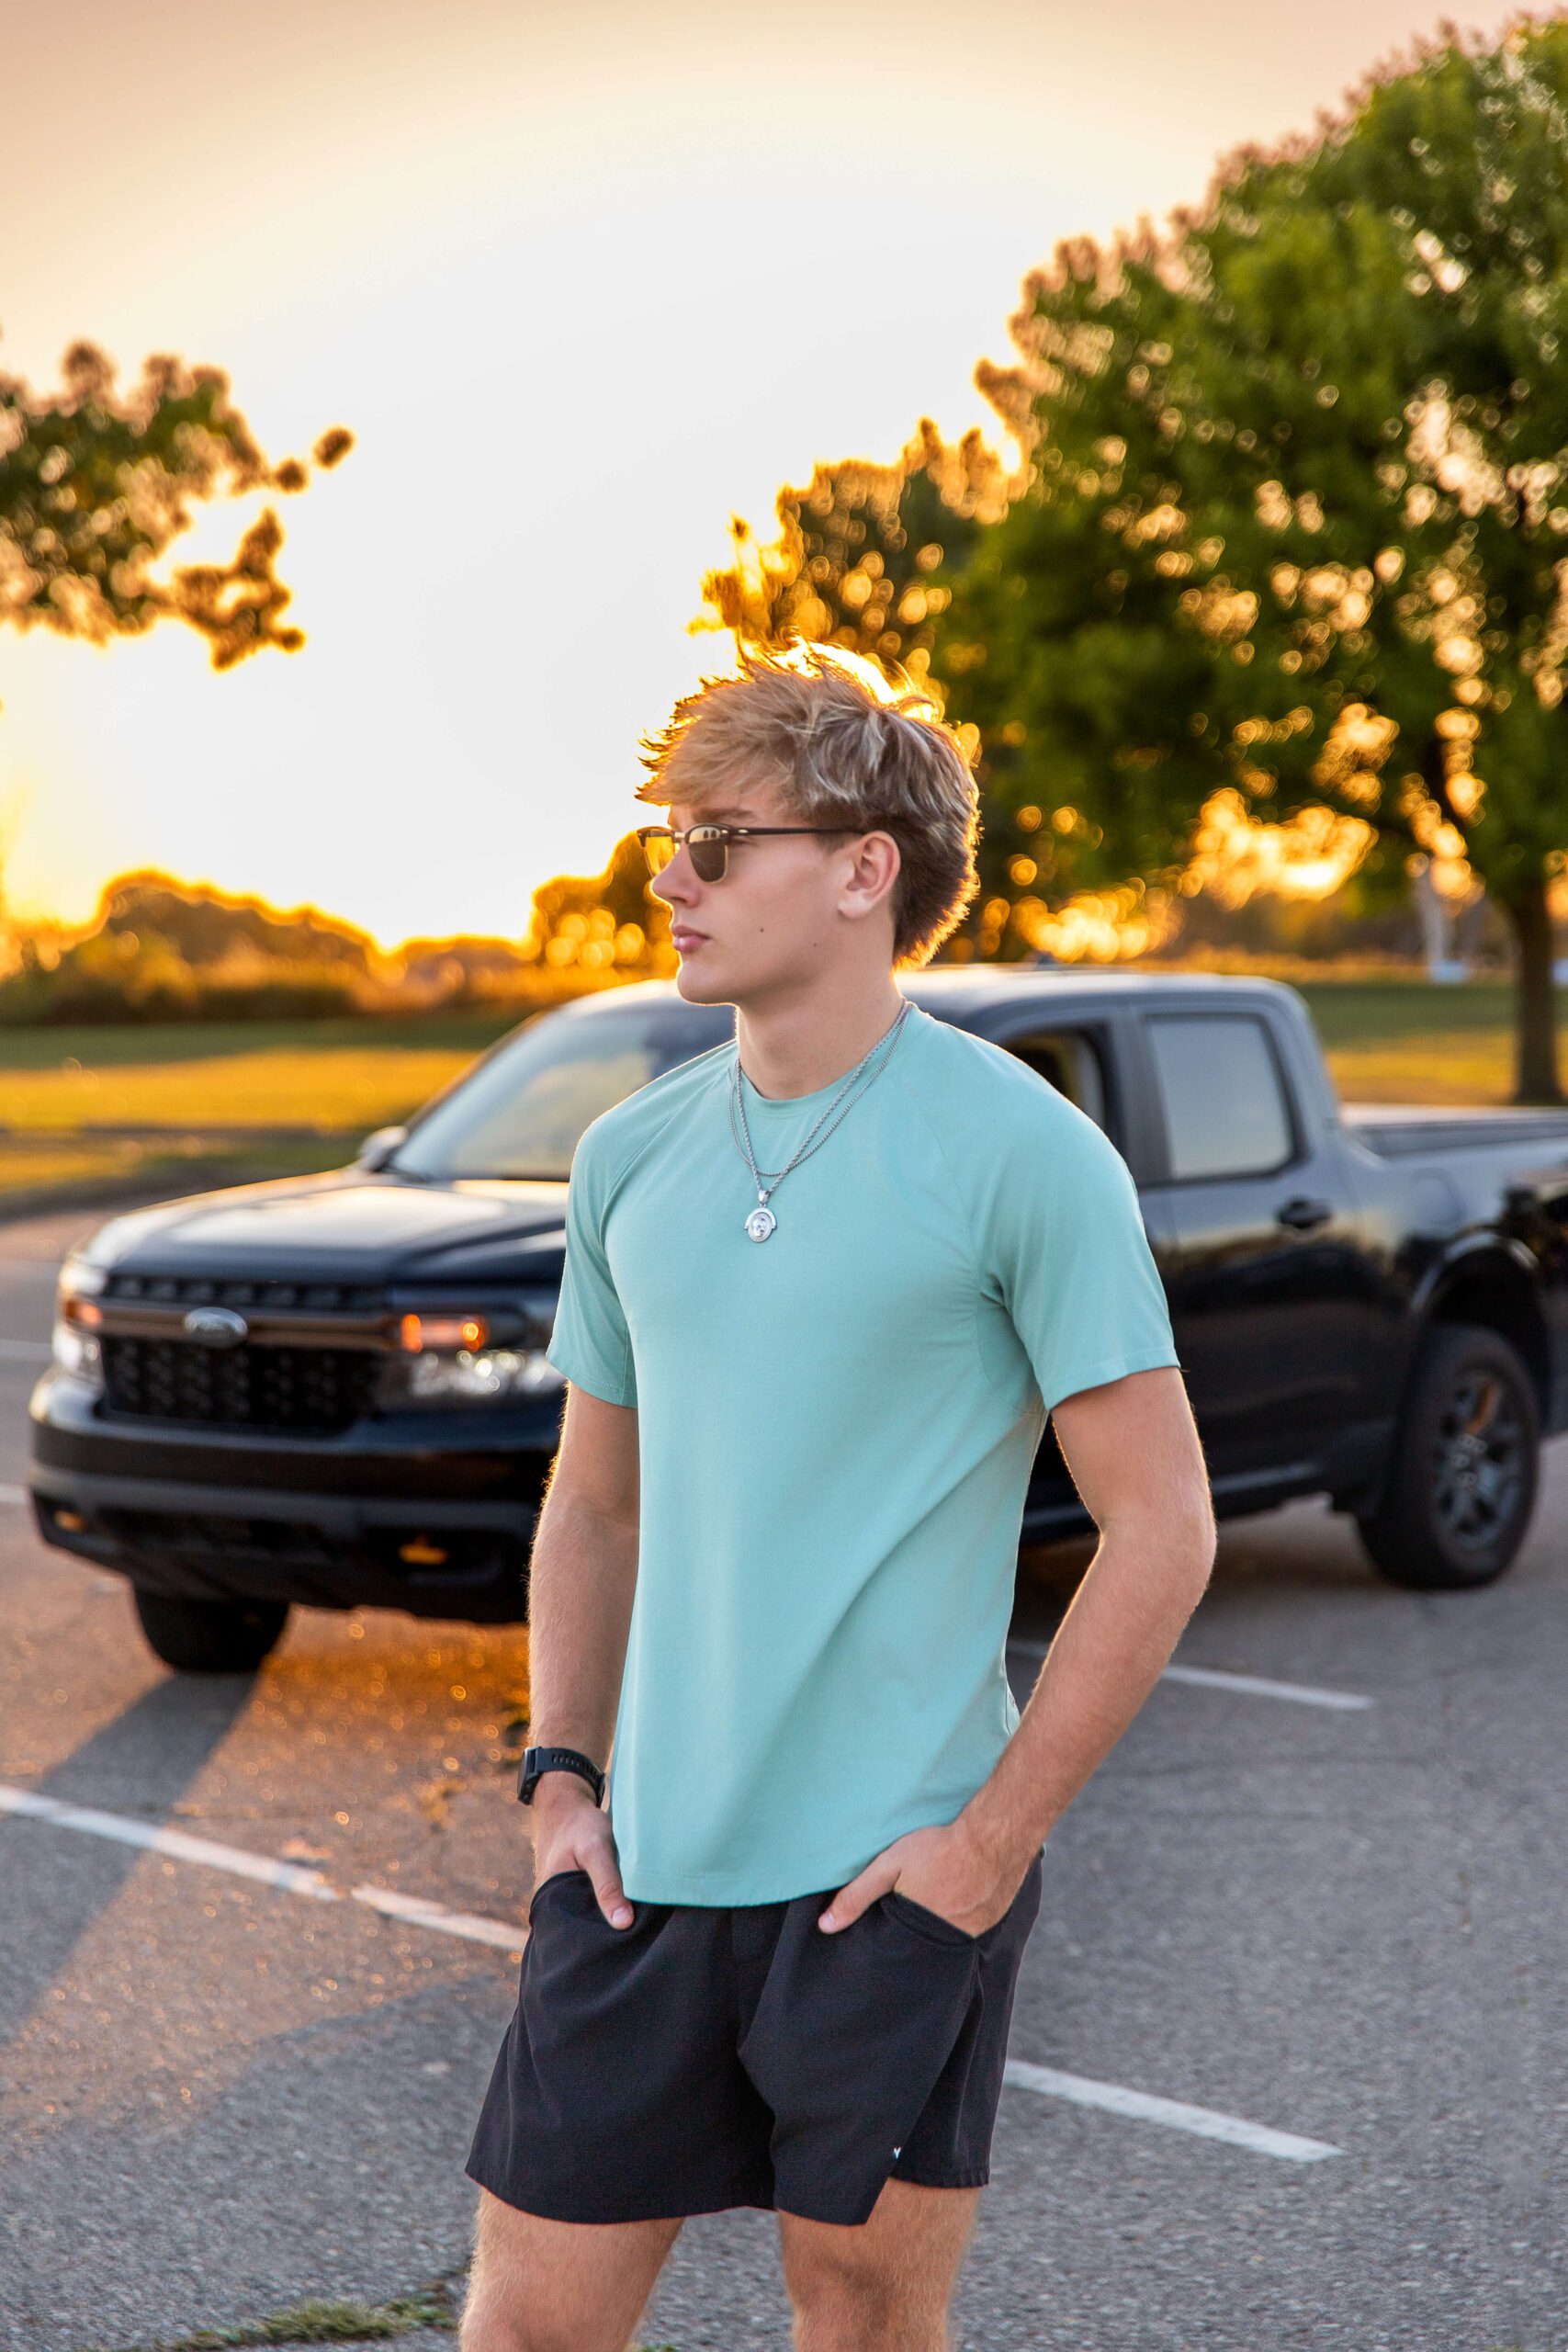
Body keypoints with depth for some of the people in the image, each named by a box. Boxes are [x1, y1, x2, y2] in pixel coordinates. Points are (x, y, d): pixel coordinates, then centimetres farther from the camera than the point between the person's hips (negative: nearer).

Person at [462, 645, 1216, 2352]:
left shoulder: (1023, 1154, -9)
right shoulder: (631, 1157, 8)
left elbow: (1162, 1529, -8)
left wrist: (995, 1837, -11)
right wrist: (560, 1779, 7)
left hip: (897, 1882, -4)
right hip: (645, 1871, 5)